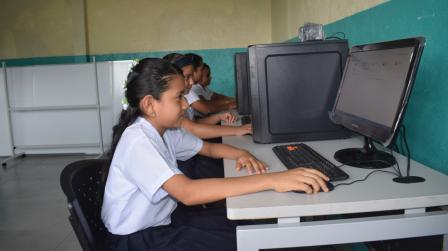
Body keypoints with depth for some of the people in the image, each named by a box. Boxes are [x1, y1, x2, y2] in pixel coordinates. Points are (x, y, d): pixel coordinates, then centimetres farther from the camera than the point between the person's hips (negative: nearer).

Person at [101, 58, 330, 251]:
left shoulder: (165, 129, 1)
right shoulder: (137, 140, -27)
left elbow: (209, 148, 13)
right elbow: (188, 192, -40)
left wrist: (240, 153, -11)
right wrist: (271, 180, -44)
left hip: (162, 221, 8)